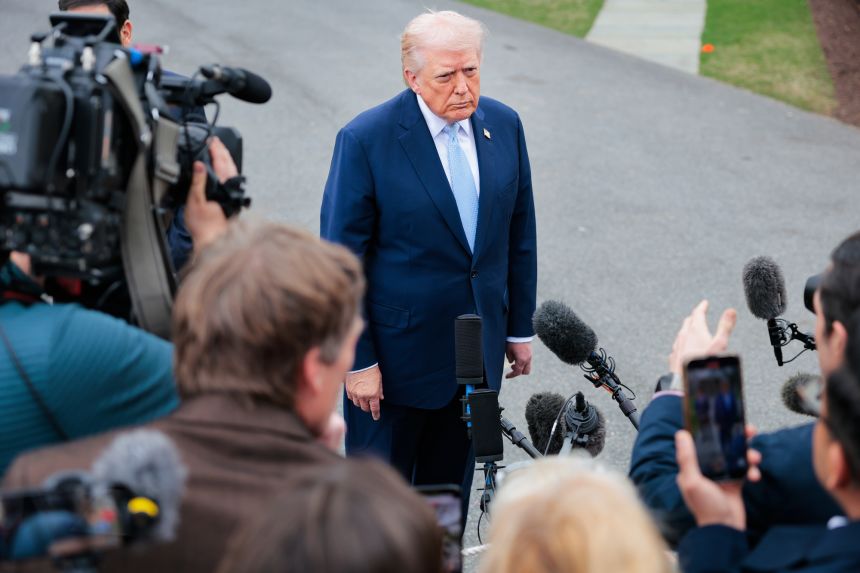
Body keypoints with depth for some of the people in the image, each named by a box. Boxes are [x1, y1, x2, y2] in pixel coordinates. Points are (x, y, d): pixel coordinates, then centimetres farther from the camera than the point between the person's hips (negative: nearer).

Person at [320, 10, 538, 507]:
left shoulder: (504, 124, -1)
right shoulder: (366, 139, -16)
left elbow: (520, 234, 8)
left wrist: (520, 328, 10)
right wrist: (357, 360, -13)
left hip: (480, 346, 5)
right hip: (398, 350, -4)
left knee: (450, 486, 16)